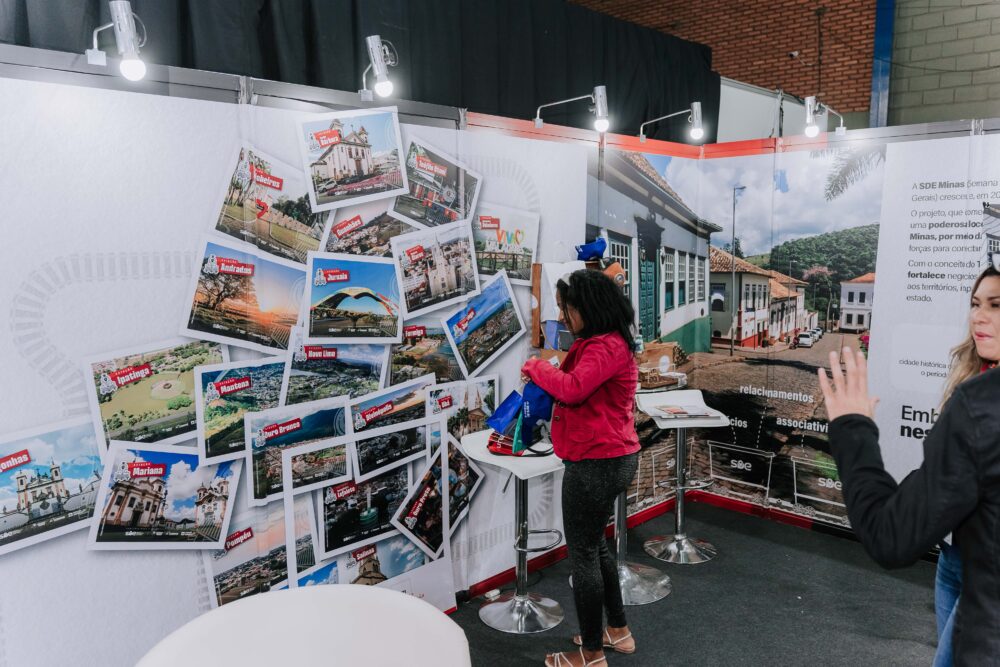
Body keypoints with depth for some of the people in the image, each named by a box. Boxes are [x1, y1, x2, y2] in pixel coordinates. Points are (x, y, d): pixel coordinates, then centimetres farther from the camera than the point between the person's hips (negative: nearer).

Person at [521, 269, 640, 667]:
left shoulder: (605, 346, -19)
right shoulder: (603, 343, 15)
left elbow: (572, 389, -30)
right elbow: (581, 390, 17)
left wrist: (536, 368, -13)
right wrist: (547, 374, 1)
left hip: (596, 463, -11)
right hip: (608, 459, 11)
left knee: (582, 552, 1)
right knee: (594, 545, 22)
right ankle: (618, 631, 35)